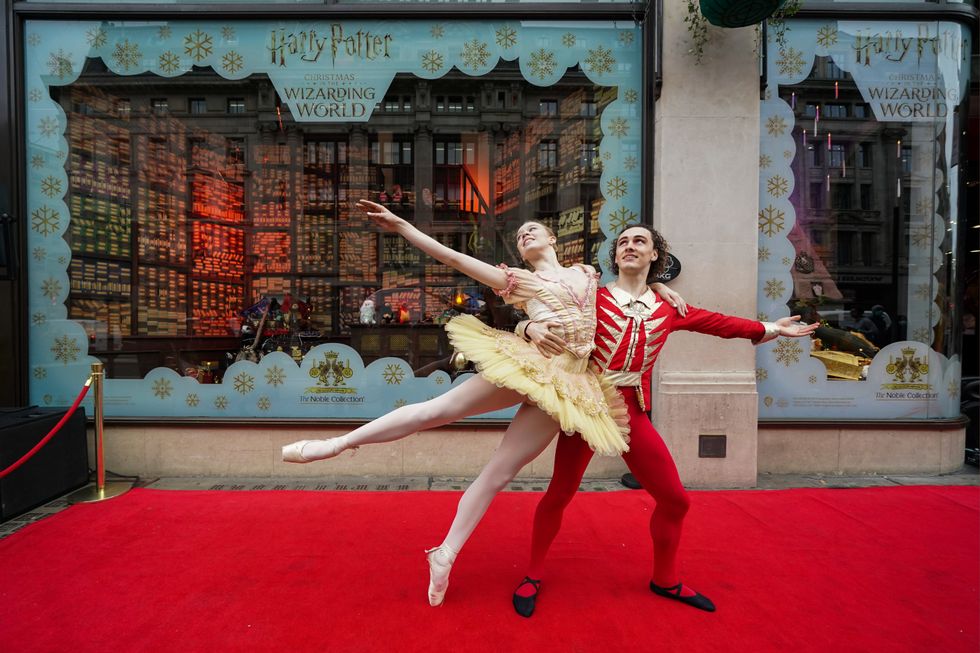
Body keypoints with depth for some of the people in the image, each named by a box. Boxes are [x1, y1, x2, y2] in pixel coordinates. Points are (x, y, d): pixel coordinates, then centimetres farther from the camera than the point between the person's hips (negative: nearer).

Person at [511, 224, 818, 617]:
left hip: (633, 412, 4)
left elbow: (717, 322, 17)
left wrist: (771, 329, 22)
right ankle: (533, 577, 21)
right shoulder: (593, 297, -2)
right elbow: (544, 319, -4)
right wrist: (533, 329, -27)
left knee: (674, 499, 9)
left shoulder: (669, 309, 8)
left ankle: (665, 580, 34)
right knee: (560, 492, -2)